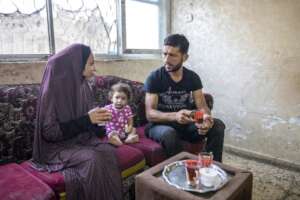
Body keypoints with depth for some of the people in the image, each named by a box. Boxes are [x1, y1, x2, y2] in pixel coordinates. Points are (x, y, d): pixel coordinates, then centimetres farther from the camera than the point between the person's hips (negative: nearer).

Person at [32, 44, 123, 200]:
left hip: (82, 139, 6)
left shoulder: (82, 85, 3)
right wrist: (87, 119, -24)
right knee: (93, 159, -31)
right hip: (57, 146, -5)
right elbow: (49, 132, -19)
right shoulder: (52, 90, -17)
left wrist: (97, 118, -8)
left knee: (109, 152, -22)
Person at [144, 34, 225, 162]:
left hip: (185, 125, 4)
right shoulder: (154, 78, -14)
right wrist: (175, 116, -39)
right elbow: (150, 114, -20)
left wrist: (206, 117, -31)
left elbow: (202, 106, -6)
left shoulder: (193, 78, -1)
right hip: (160, 125, -3)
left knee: (217, 125, -18)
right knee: (169, 134, -37)